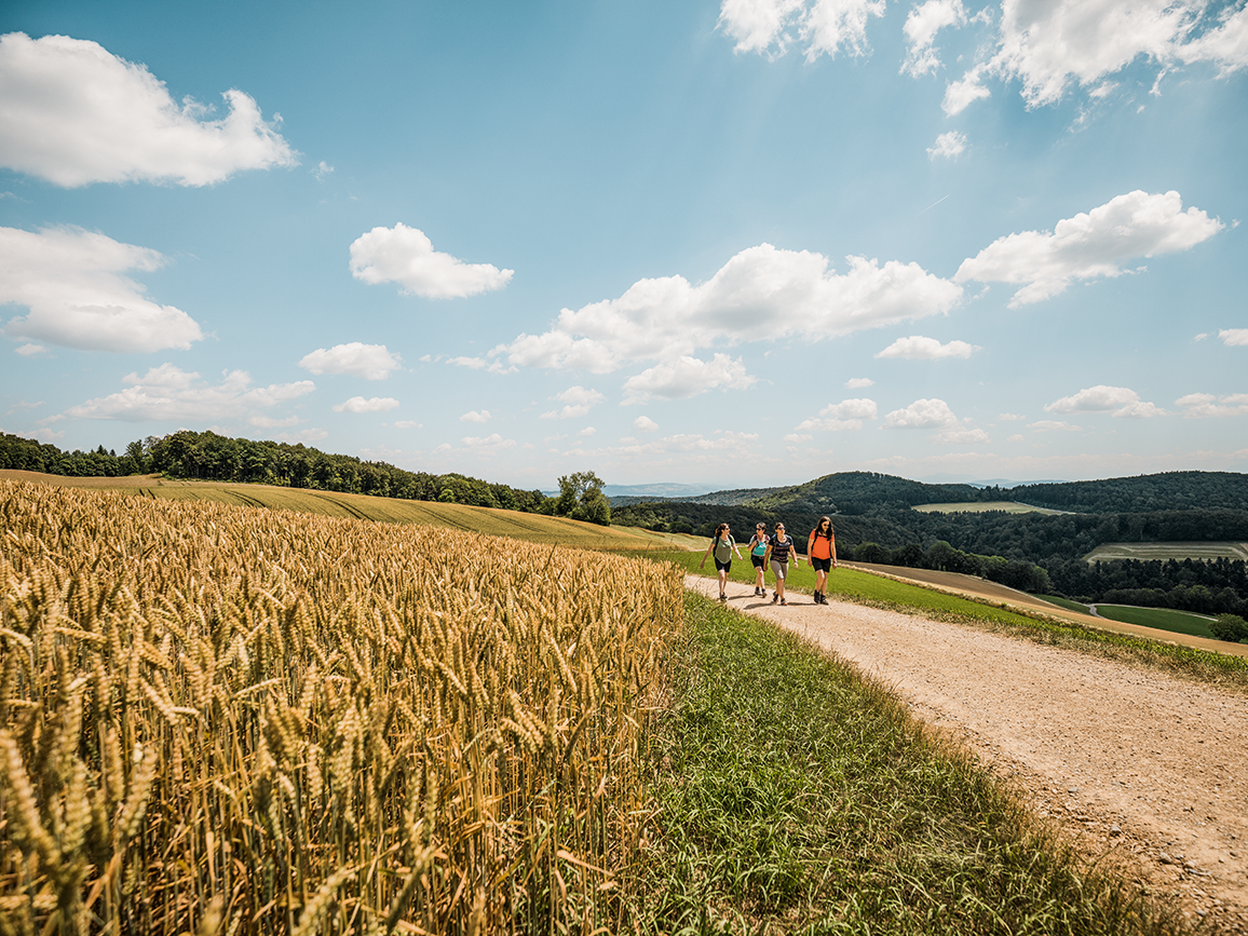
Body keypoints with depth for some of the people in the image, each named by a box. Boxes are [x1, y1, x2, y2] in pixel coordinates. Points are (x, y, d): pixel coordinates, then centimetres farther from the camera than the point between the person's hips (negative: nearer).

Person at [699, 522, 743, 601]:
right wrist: (703, 561, -13)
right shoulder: (716, 539, -19)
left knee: (725, 577, 15)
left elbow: (735, 548, 0)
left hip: (728, 560, 4)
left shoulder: (730, 538, -9)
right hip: (719, 560, -4)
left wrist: (739, 555, -21)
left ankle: (722, 591, 36)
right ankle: (721, 595, -18)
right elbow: (708, 551, -13)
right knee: (722, 576, -21)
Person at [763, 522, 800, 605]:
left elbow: (792, 551, 6)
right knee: (780, 579, -20)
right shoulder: (773, 539, -7)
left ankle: (776, 595, 37)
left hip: (785, 562, 4)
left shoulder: (789, 539, 3)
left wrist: (795, 561, -8)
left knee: (782, 581, 10)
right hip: (775, 561, -4)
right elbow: (767, 552, -3)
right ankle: (782, 599, -15)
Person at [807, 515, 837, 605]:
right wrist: (809, 558, -6)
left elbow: (833, 548, 9)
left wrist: (834, 561, 6)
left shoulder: (831, 534, 3)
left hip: (826, 559, 4)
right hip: (816, 558, -4)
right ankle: (816, 593, 8)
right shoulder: (814, 532, -7)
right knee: (821, 577, -17)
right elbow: (809, 545, -3)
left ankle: (823, 597, 14)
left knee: (825, 578, 5)